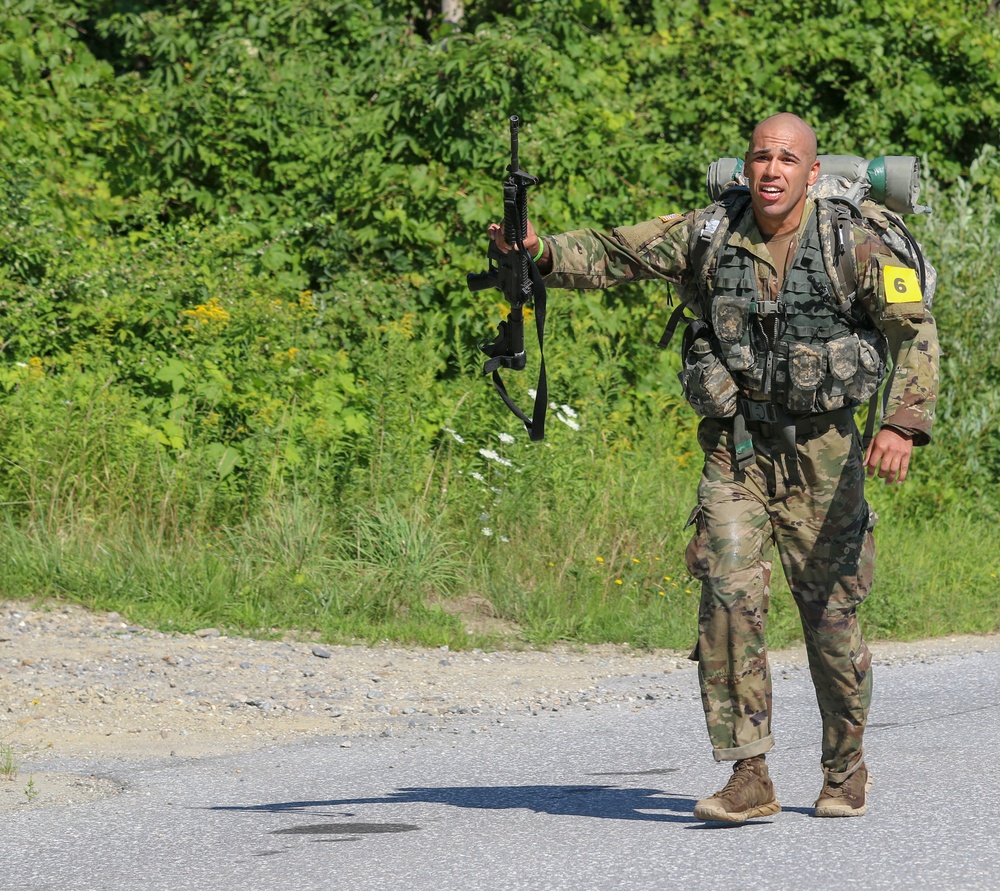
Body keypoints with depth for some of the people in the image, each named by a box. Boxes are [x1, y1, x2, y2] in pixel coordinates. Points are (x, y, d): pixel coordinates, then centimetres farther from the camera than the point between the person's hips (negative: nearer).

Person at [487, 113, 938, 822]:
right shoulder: (706, 238, 0)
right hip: (735, 451, 2)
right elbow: (607, 256, 1)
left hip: (822, 453, -2)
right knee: (731, 595, -15)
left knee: (830, 610, 4)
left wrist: (905, 424, -27)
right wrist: (539, 253, -19)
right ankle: (749, 778, -14)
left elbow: (914, 331, -13)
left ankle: (847, 770, 25)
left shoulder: (851, 245, -8)